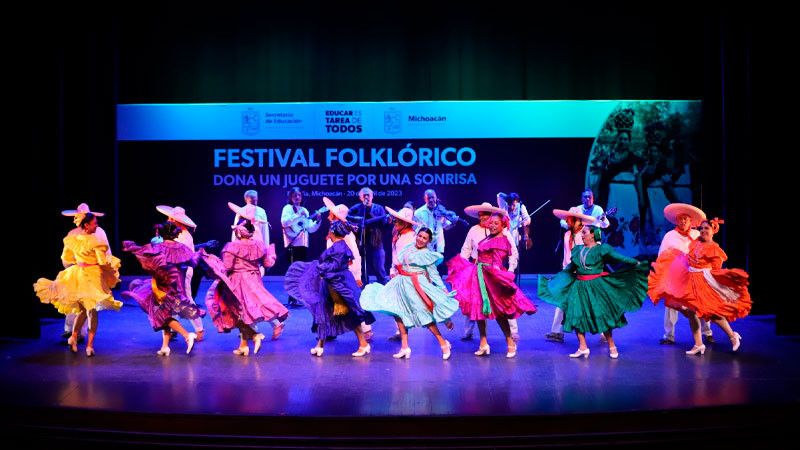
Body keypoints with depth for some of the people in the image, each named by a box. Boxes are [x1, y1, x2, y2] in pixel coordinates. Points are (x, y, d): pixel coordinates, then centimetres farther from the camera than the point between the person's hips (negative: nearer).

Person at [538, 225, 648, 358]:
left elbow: (619, 258, -9)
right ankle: (583, 348, 6)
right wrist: (554, 279, 26)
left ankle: (611, 346, 13)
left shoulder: (602, 249, -2)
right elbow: (570, 268, 23)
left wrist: (637, 263, -19)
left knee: (602, 315, -3)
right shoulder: (577, 250, 13)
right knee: (576, 316, -2)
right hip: (579, 287, 5)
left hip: (596, 287, -5)